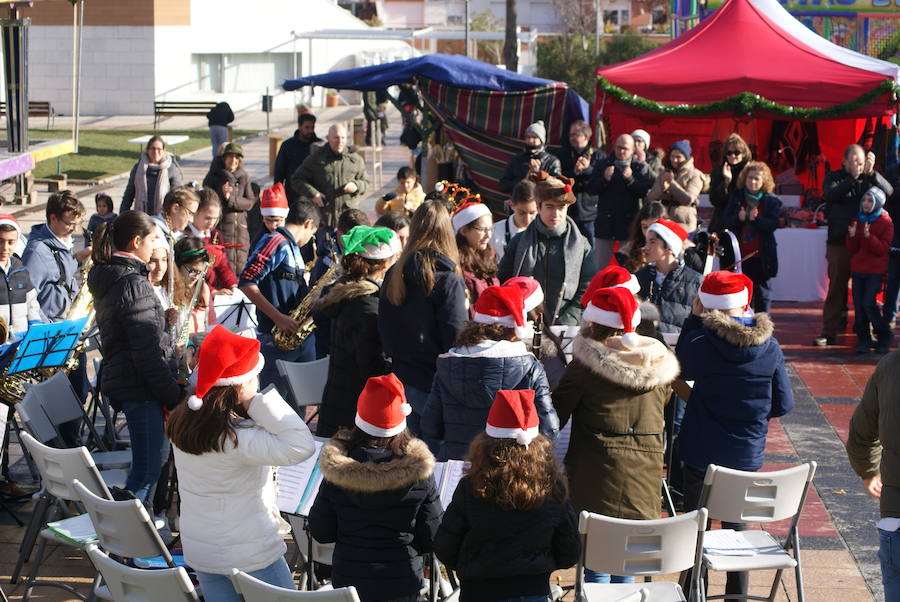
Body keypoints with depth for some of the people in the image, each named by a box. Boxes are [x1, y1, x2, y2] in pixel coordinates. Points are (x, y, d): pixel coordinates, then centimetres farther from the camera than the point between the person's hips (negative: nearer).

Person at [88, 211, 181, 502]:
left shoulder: (108, 278, 10)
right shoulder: (133, 284, -20)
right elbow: (147, 351, -21)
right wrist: (173, 394, -17)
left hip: (122, 378, 10)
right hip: (140, 386, -10)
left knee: (153, 457, 21)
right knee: (148, 465, -4)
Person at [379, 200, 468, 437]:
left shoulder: (394, 275, 2)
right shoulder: (447, 280, -17)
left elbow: (385, 331, 9)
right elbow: (456, 339, -16)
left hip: (403, 378, 6)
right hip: (435, 384, -6)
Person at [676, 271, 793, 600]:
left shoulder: (700, 341, -17)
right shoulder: (770, 347, -8)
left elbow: (682, 370, 5)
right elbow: (784, 404, -1)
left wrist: (693, 319, 4)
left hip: (702, 455, -2)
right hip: (748, 455, 3)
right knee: (737, 527, 16)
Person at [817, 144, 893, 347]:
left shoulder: (868, 178, 6)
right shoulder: (834, 177, 4)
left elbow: (888, 191, -10)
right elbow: (831, 194, -17)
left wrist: (871, 173, -24)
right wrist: (853, 178, -26)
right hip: (839, 242, -1)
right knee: (836, 288, 2)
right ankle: (829, 332, 6)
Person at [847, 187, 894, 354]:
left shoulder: (885, 222, -5)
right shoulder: (858, 220, 10)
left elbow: (883, 249, -12)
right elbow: (852, 249, 8)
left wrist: (868, 236, -26)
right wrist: (852, 236, -12)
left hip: (875, 271, -5)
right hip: (858, 269, 5)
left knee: (868, 304, -12)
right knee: (858, 305, 2)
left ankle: (885, 337, 6)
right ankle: (863, 339, 11)